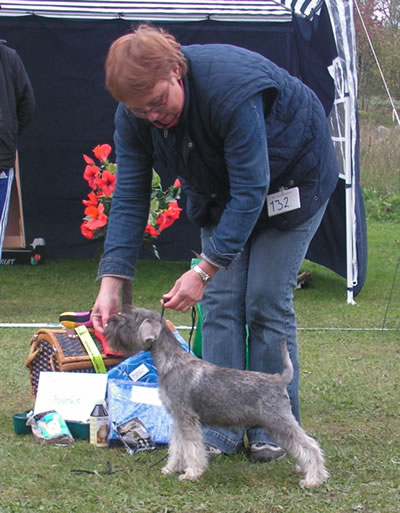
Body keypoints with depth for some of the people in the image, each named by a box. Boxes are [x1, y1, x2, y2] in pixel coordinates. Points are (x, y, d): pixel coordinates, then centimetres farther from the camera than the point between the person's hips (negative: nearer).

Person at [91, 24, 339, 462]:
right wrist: (111, 282, -26)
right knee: (220, 302, -3)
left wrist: (205, 269, -39)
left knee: (267, 302, -9)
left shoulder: (232, 88, -39)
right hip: (218, 189, 6)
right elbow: (129, 198, -17)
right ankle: (221, 428, 2)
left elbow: (250, 190, -37)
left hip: (291, 175, -6)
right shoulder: (133, 115, -20)